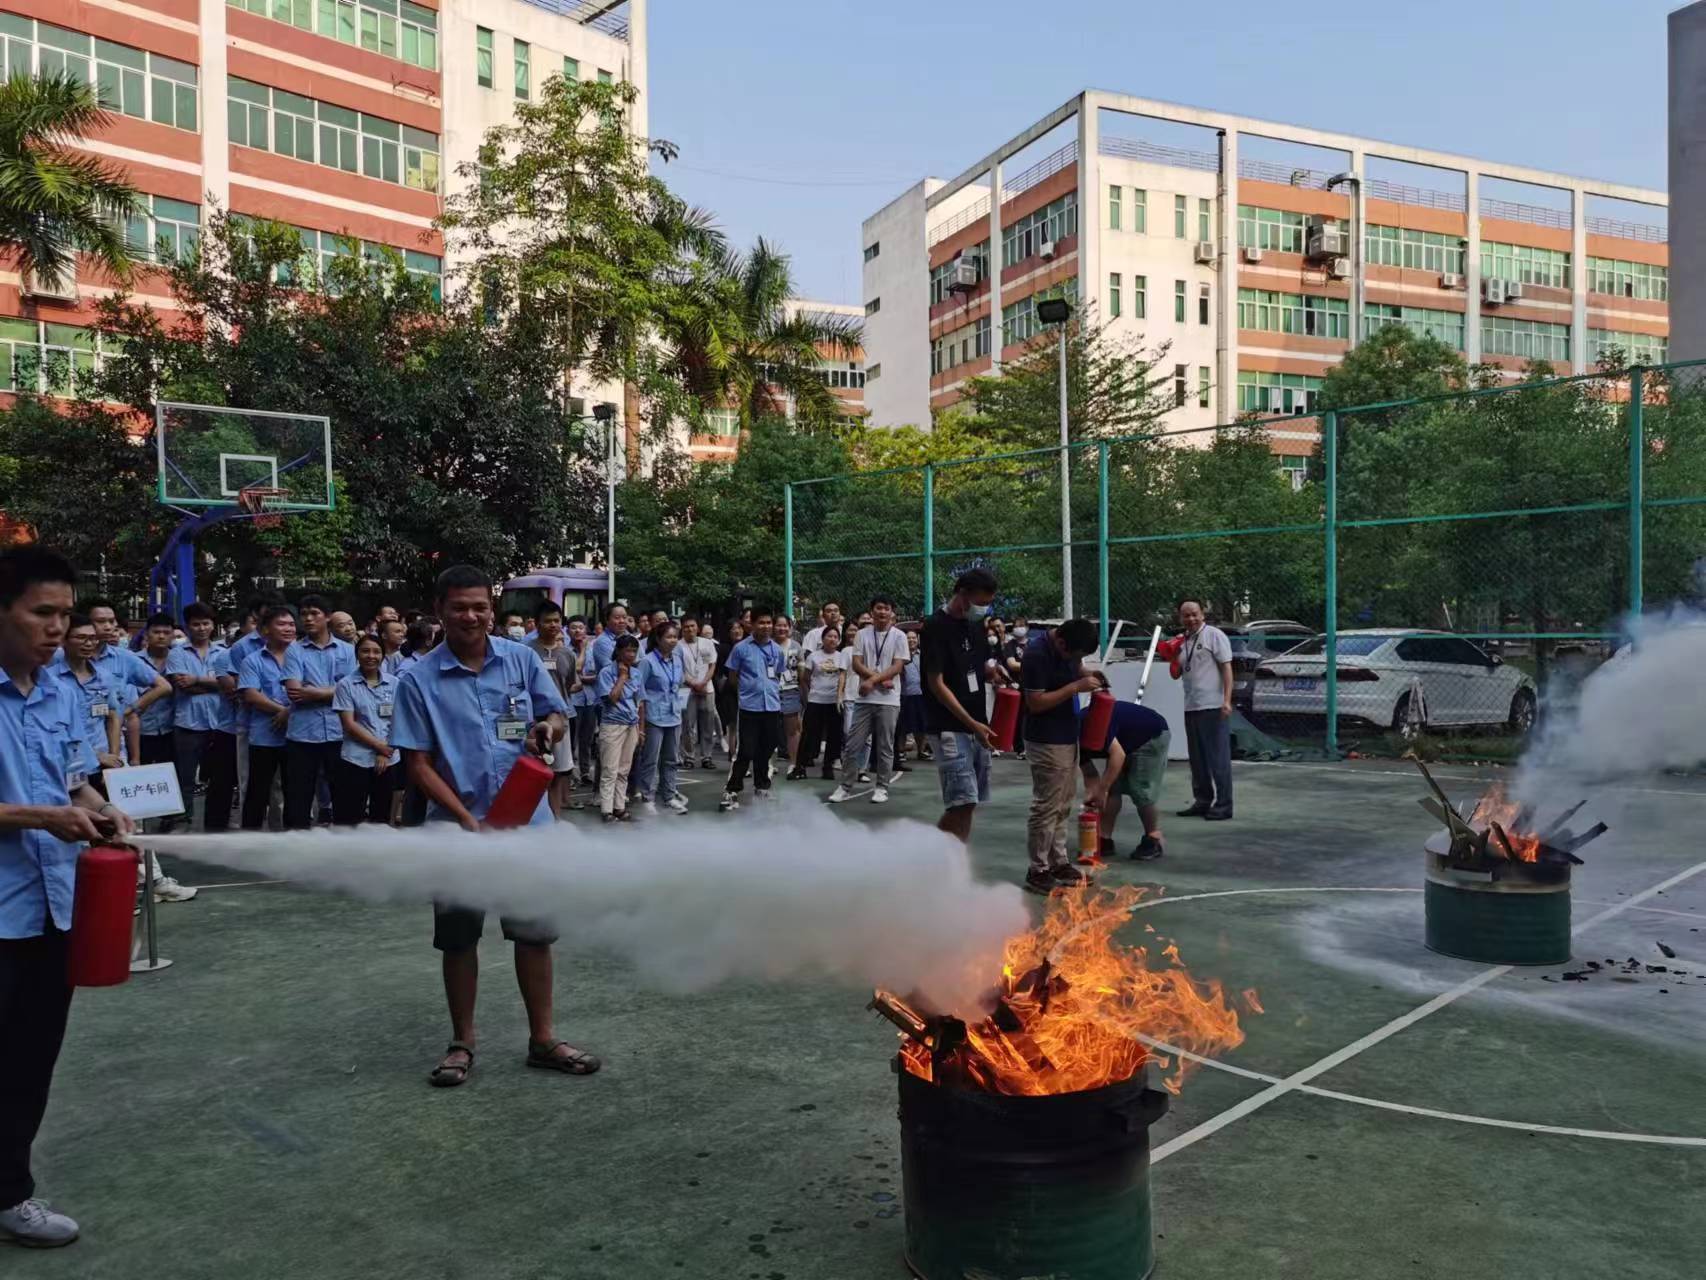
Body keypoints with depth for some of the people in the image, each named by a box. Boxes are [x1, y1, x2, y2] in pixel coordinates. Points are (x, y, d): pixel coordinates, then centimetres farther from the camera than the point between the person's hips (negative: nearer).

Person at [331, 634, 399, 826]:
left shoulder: (394, 684, 5)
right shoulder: (346, 685, -2)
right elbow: (349, 724, -7)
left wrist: (385, 752, -8)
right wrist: (379, 746, -12)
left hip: (388, 759, 3)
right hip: (355, 759, -3)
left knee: (382, 815, 10)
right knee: (350, 817, -2)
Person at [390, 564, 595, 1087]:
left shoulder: (522, 659, -1)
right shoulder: (418, 681, -7)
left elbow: (556, 716, 9)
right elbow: (418, 765, -8)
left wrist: (547, 727, -17)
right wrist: (468, 820, -18)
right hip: (459, 829, -1)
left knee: (535, 933, 9)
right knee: (459, 939, 11)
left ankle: (542, 1039, 23)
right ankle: (462, 1042, 29)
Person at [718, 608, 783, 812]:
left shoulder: (777, 649, 7)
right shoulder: (741, 648, -6)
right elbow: (732, 677, 2)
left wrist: (772, 690, 7)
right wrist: (747, 690, 9)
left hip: (772, 706, 4)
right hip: (749, 706, -4)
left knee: (766, 750, 13)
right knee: (745, 752, -7)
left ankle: (761, 786, 27)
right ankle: (731, 791, -1)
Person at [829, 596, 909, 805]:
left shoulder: (899, 636, 0)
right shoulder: (862, 635, 5)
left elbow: (897, 667, -8)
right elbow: (856, 664, -1)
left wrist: (872, 681, -16)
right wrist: (880, 678, -13)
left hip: (889, 700, -2)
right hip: (864, 698, 2)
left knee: (885, 746, 4)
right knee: (852, 744, 3)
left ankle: (882, 787, 13)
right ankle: (845, 786, 11)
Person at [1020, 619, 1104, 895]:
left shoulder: (1069, 649, 2)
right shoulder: (1037, 655, -23)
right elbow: (1035, 702, -24)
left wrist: (1088, 676, 0)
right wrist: (1076, 687, -25)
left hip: (1068, 736, 9)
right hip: (1046, 741, -9)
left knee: (1063, 805, 16)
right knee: (1047, 807, -4)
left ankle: (1058, 862, 26)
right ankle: (1037, 872, 4)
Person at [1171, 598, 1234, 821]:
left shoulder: (1214, 635, -5)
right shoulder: (1182, 642, 15)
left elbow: (1226, 668, -9)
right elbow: (1176, 675, 22)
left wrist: (1227, 700, -17)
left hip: (1213, 707, -7)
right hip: (1191, 708, 7)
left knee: (1218, 757, -3)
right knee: (1197, 758, 13)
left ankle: (1223, 805, 1)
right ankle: (1202, 801, 22)